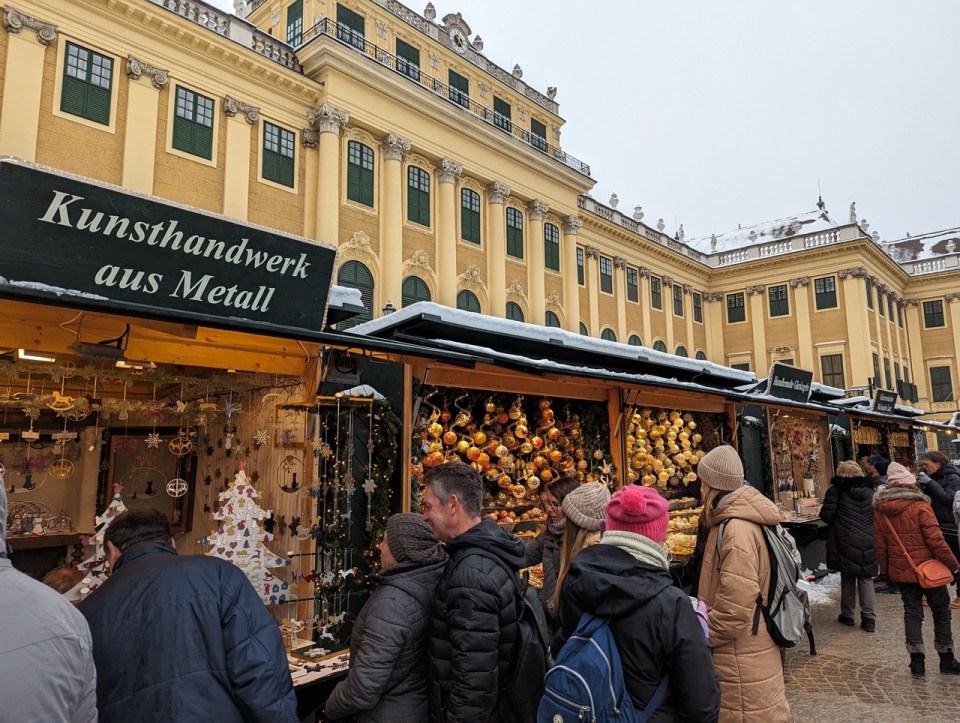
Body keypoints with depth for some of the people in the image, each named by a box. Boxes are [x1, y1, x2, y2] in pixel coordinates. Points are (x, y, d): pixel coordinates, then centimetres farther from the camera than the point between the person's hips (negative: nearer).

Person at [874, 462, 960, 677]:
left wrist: (885, 570, 14)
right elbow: (936, 541, -18)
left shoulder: (880, 510, -1)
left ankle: (917, 662, 9)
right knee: (941, 612, 13)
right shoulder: (920, 507, -15)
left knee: (912, 613, 11)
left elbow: (880, 545, 4)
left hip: (902, 571, 4)